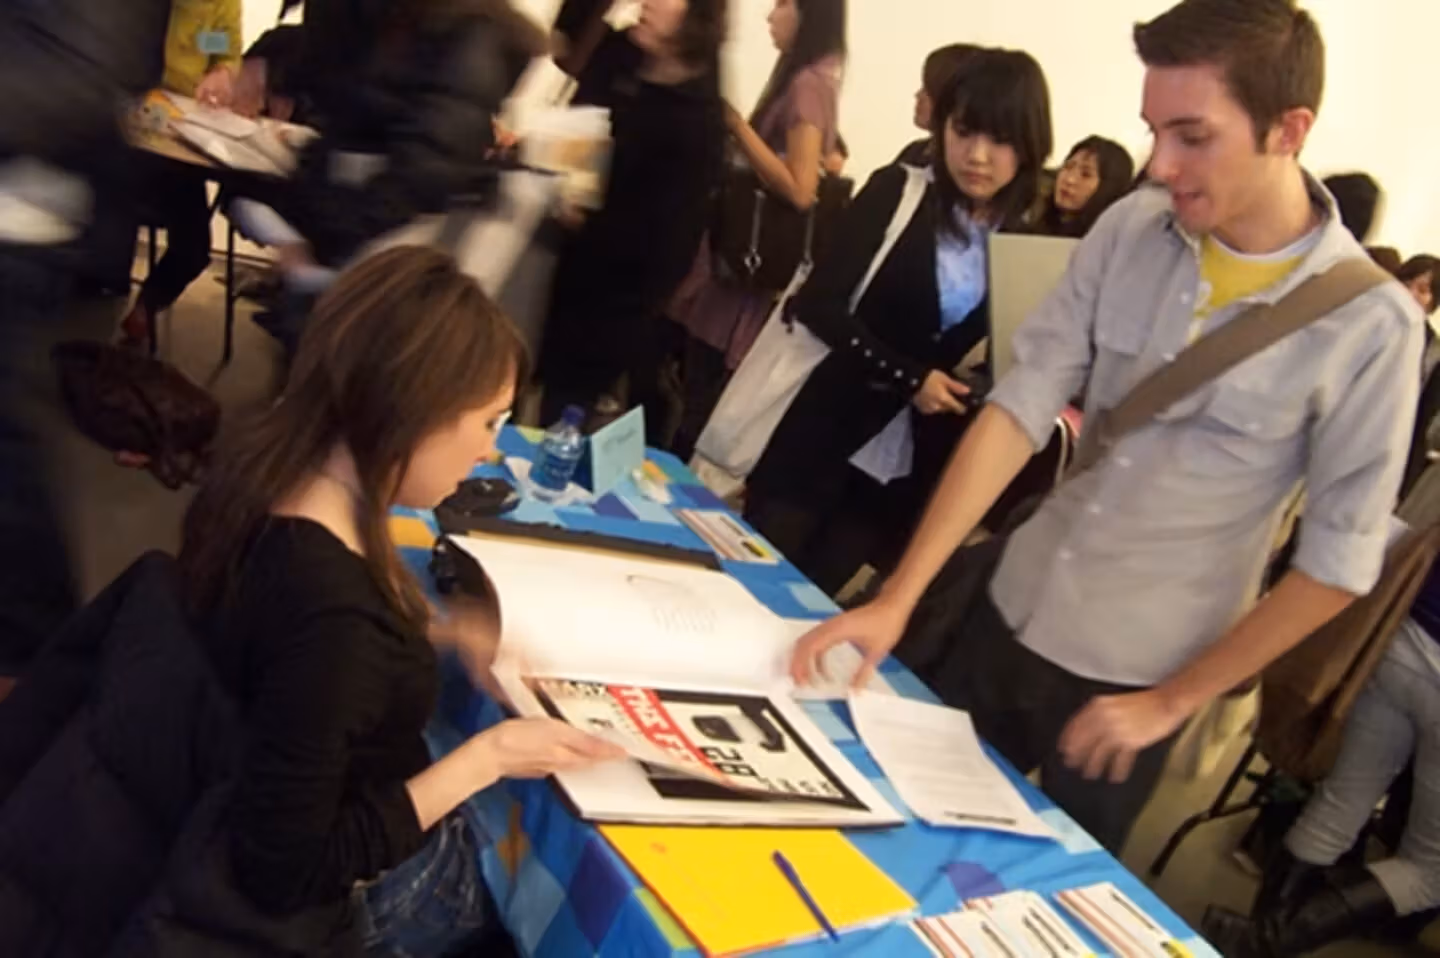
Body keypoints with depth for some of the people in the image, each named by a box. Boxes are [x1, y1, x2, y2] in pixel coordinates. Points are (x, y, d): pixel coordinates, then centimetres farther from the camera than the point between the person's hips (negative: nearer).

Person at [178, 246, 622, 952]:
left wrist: (442, 630, -3)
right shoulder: (327, 610, -39)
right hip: (374, 894, -7)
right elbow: (283, 875, -30)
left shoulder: (267, 474, -12)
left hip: (364, 820, 7)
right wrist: (483, 759, -25)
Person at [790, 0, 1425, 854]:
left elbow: (1340, 560, -12)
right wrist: (899, 597, -17)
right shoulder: (1130, 230, -8)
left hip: (1134, 678, -3)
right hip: (1012, 613, 3)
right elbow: (1019, 411, -11)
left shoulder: (1372, 322, -17)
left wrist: (1172, 700, -10)